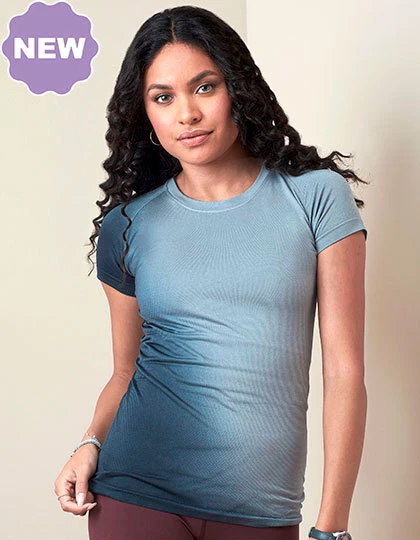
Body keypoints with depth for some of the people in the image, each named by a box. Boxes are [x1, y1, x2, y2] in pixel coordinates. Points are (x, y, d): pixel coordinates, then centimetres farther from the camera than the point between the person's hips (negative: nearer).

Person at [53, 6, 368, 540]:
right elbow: (126, 372, 11)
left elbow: (344, 371, -5)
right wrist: (91, 444, -8)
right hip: (137, 495, 1)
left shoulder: (315, 195, -4)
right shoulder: (127, 224, 2)